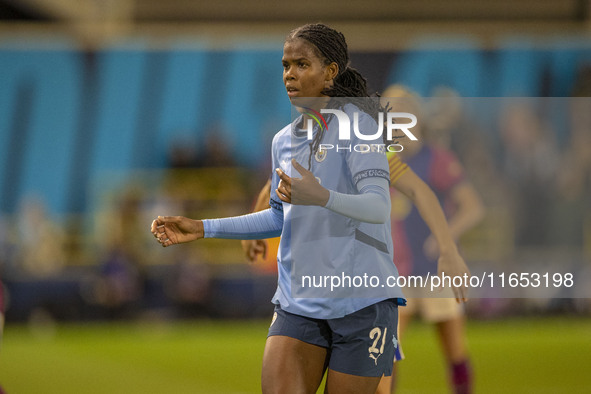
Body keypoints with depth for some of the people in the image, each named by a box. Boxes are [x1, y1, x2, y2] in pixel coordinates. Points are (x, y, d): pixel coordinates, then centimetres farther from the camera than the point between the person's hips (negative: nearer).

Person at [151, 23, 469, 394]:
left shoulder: (357, 123, -7)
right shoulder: (284, 141, 12)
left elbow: (378, 207, -20)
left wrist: (322, 197, -39)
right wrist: (202, 228, 18)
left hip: (363, 302, -5)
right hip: (298, 304, 5)